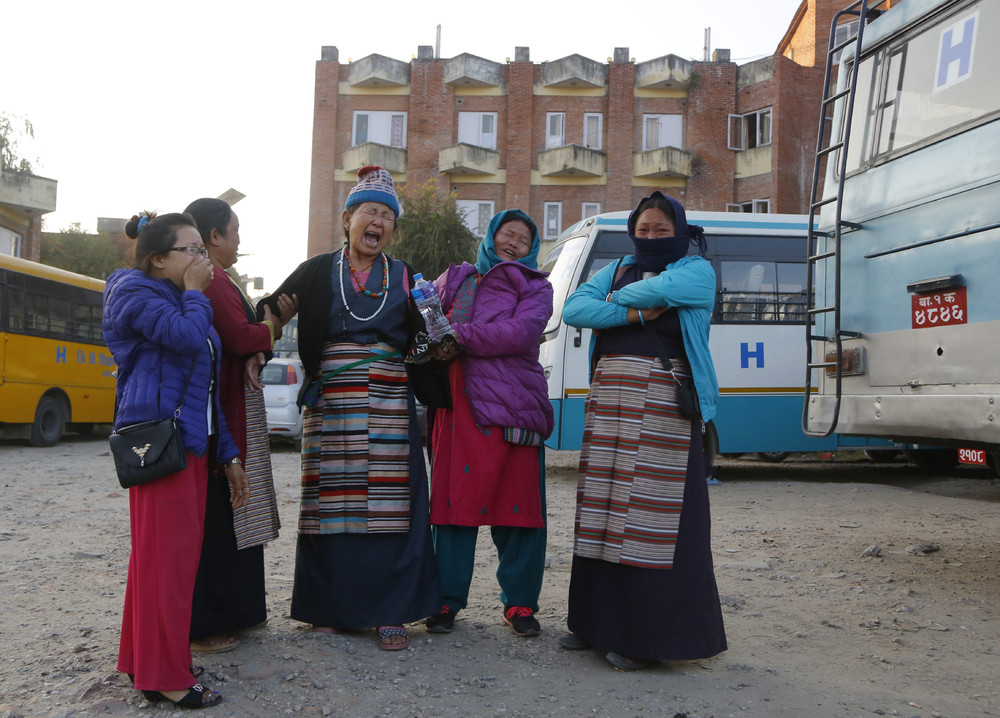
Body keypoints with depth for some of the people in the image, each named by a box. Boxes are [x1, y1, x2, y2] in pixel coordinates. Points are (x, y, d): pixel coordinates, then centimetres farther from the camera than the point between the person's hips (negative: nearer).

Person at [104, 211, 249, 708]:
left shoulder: (181, 302, 23)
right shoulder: (135, 292, -4)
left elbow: (206, 388, 22)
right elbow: (187, 338, -24)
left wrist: (228, 454, 19)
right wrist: (194, 293, -5)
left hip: (192, 441, 9)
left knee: (178, 551, 13)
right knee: (167, 553, -7)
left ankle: (143, 657, 26)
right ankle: (164, 677, 1)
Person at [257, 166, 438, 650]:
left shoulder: (405, 278, 14)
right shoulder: (317, 272, 10)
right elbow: (270, 310, 10)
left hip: (389, 406, 1)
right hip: (330, 405, 0)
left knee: (390, 504, -4)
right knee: (332, 503, 2)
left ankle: (390, 613, 4)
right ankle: (329, 606, 15)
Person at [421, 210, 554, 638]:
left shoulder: (535, 289, 11)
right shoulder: (454, 278, 21)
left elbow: (520, 332, -8)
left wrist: (459, 337, -10)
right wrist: (437, 343, -5)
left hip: (511, 407, -1)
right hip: (457, 406, 2)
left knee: (517, 502, -1)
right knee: (453, 499, 0)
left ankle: (519, 602, 11)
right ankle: (447, 600, 11)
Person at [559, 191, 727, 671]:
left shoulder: (696, 272, 6)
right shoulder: (614, 271, 19)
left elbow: (657, 290, -15)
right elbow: (573, 309, 3)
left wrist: (616, 300, 4)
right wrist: (634, 313, -9)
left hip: (663, 404, -5)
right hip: (609, 399, 5)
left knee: (652, 512, -5)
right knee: (603, 507, 6)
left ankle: (648, 635, 2)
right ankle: (600, 621, 17)